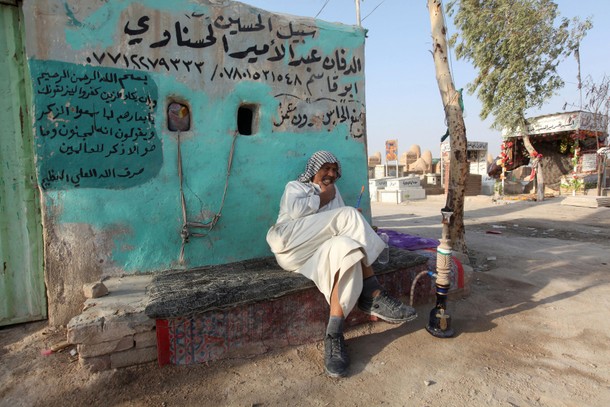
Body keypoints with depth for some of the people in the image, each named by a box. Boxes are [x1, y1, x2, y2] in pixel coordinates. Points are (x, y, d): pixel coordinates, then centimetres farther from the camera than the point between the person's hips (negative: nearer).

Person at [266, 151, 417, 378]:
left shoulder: (334, 192, 31)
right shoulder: (295, 186, 18)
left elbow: (338, 227, 14)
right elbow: (295, 210, -9)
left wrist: (359, 227, -8)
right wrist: (322, 199, 3)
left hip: (324, 249, 5)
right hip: (294, 247, -4)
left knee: (345, 247, -33)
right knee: (348, 216, -23)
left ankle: (334, 336, -40)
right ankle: (373, 295, -26)